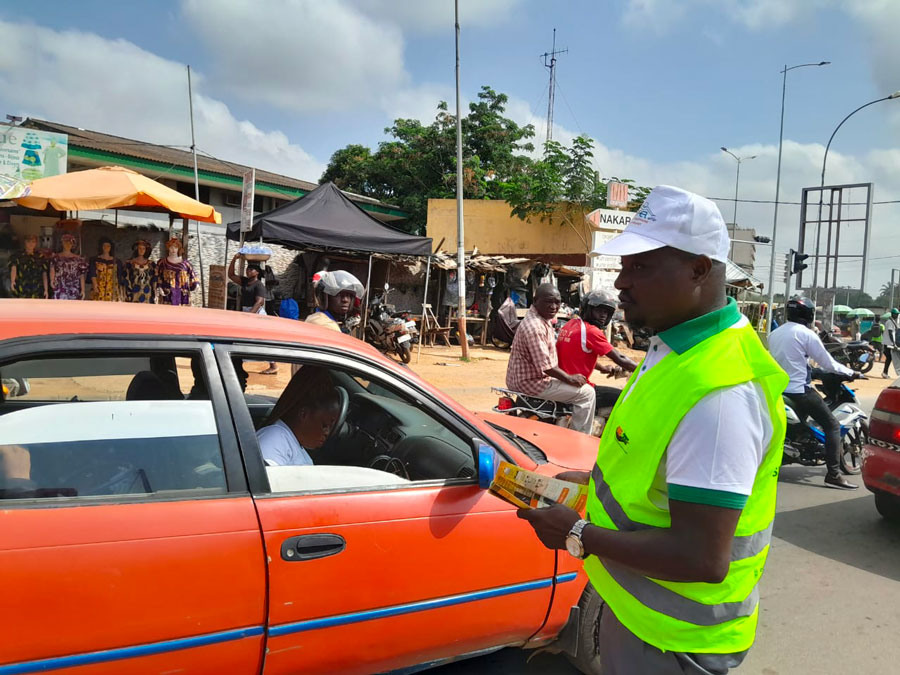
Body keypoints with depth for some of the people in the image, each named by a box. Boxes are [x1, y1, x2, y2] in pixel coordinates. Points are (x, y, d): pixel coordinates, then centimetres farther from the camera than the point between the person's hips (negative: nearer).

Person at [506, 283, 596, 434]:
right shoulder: (534, 326, -25)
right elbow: (545, 365, -27)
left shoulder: (543, 319, 9)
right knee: (587, 393, -8)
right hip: (531, 382, -11)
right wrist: (570, 379, -14)